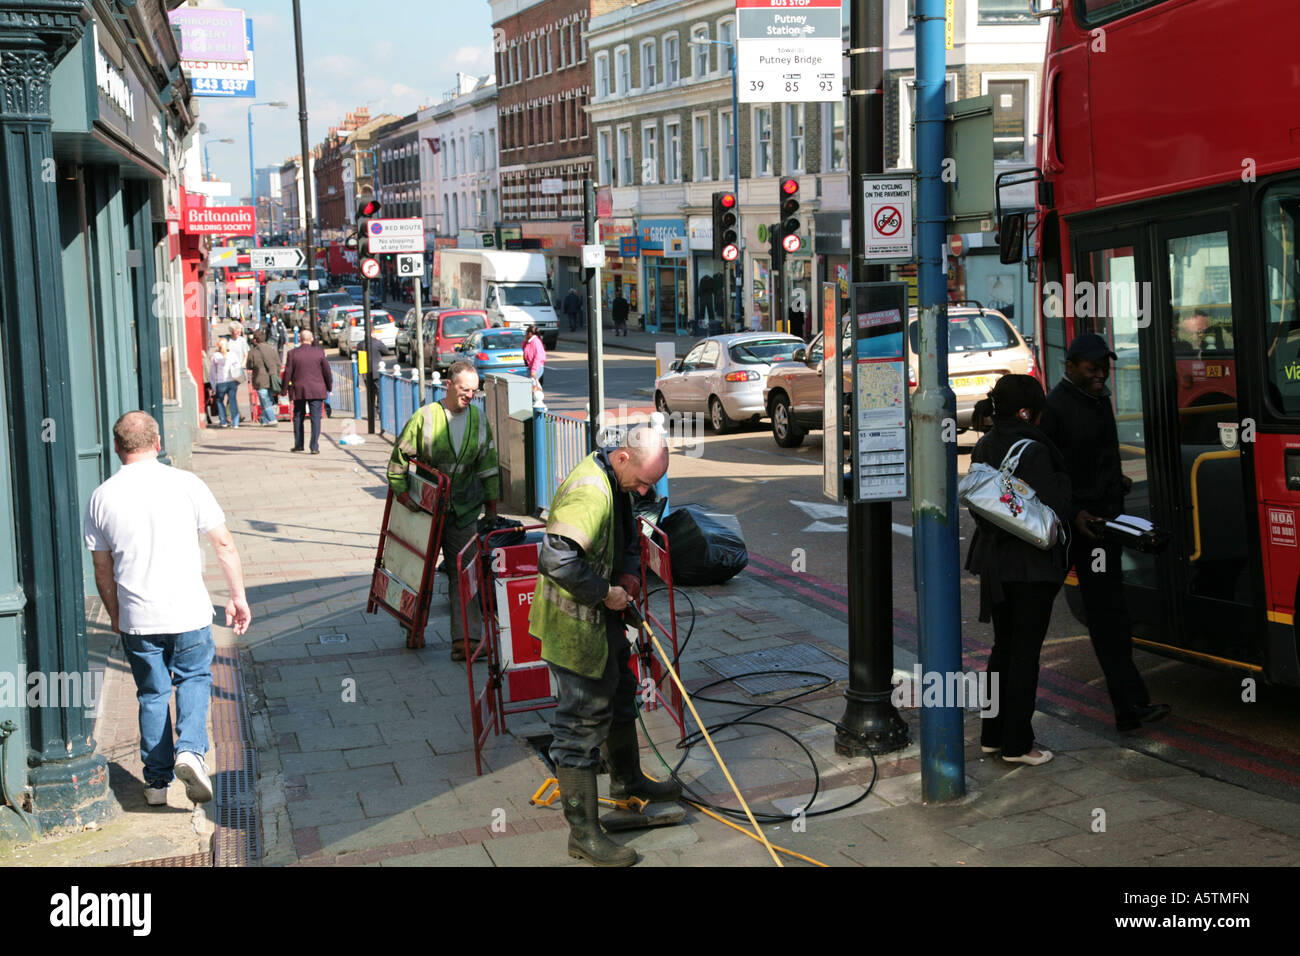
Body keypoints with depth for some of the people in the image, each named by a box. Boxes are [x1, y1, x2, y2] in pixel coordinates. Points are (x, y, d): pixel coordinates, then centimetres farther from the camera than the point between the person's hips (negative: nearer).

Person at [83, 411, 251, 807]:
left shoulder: (102, 497, -1)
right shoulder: (185, 484, -7)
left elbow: (102, 569, 6)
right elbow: (224, 545, -4)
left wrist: (116, 615, 20)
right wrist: (238, 597, 6)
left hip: (137, 619, 1)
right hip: (189, 611, -1)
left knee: (152, 694, 16)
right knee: (194, 678, 19)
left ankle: (157, 781, 20)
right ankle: (190, 749, -3)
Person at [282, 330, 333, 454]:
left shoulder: (293, 353, -2)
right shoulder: (319, 352, -3)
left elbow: (288, 373, -1)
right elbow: (327, 371, -1)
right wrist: (329, 387, 12)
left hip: (298, 390, 1)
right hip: (316, 390, -1)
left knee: (298, 417, 16)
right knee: (315, 418, 0)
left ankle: (298, 444, 22)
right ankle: (314, 447, -5)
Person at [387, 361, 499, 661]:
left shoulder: (479, 418, 3)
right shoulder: (425, 417, -11)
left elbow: (488, 465, 11)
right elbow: (400, 456, -4)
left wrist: (491, 506, 11)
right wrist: (402, 492, -8)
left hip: (463, 509, 2)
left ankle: (465, 640, -9)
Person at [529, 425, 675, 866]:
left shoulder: (617, 484, 5)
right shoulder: (590, 492, -28)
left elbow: (628, 534, 23)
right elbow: (556, 559, -36)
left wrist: (628, 572, 4)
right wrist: (605, 593, -24)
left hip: (602, 617, 11)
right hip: (574, 623, -11)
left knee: (620, 692, 26)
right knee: (583, 720, -4)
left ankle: (627, 780, 49)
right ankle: (584, 833, 5)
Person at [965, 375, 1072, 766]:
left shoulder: (983, 447, 6)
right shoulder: (1033, 451, -19)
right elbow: (1054, 509, -18)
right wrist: (1062, 479, -3)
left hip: (994, 563, 7)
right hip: (1031, 565, -7)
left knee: (1003, 646, 18)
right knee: (1025, 651, 2)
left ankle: (992, 734, 25)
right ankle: (1017, 744, 8)